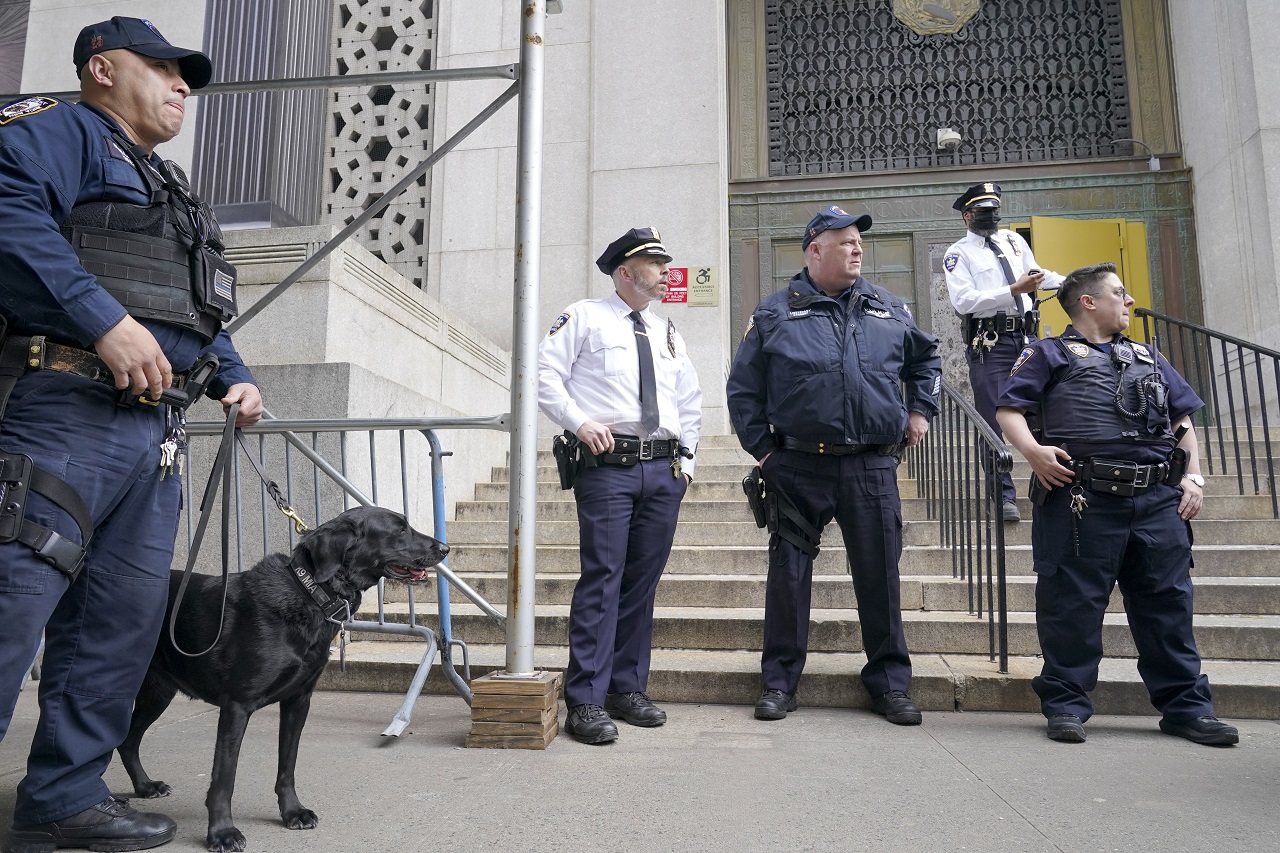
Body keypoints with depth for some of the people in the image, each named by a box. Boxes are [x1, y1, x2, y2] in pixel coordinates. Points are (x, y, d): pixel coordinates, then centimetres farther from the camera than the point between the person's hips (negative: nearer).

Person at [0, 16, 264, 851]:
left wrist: (233, 376, 14)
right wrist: (104, 319, -23)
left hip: (155, 429, 9)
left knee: (123, 621, 8)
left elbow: (200, 317, 31)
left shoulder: (174, 192, 30)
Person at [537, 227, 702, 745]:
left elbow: (690, 400, 26)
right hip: (607, 467, -5)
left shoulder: (667, 334, 22)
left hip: (664, 470, 6)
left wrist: (686, 458, 17)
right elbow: (544, 374, -2)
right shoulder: (585, 317, 5)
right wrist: (580, 421, -13)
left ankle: (628, 689, 18)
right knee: (602, 579, -9)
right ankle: (587, 701, -3)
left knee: (643, 581, 7)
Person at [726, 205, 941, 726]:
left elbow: (925, 359, 29)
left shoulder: (888, 310, 12)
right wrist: (761, 449, 1)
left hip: (872, 468, 2)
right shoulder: (775, 314, 3)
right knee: (788, 573, 4)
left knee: (880, 575, 7)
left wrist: (920, 411, 19)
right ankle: (779, 682, 19)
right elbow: (743, 389, 5)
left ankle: (890, 683, 23)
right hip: (798, 467, -2)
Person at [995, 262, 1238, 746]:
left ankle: (1185, 705, 21)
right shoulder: (1051, 355, 9)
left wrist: (1193, 476, 12)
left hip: (1158, 501, 5)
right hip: (1082, 501, -5)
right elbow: (1009, 409, 0)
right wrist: (1033, 451, -18)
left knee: (1168, 603, 9)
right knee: (1073, 605, -1)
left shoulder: (1149, 358, 26)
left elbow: (1183, 417, 25)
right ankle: (1066, 705, 10)